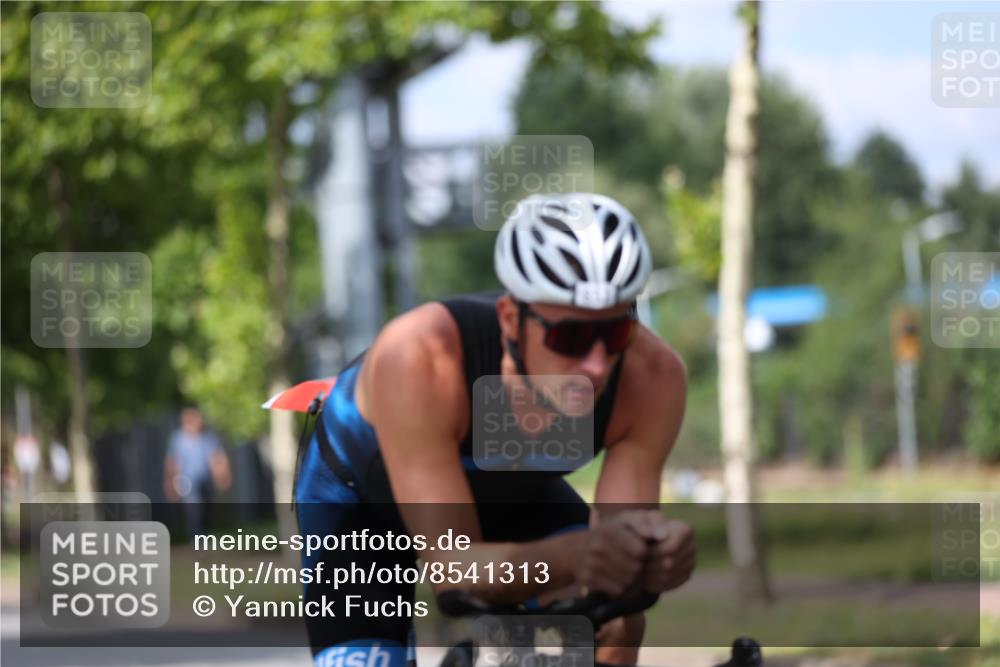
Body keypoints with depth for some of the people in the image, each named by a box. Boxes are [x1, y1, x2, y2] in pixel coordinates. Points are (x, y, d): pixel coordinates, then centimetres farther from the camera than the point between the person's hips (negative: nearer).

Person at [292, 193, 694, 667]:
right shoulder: (420, 358, -43)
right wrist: (573, 555, -63)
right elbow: (452, 566, -43)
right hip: (361, 494, -2)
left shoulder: (650, 376, -34)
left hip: (508, 488, 2)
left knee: (612, 626, -23)